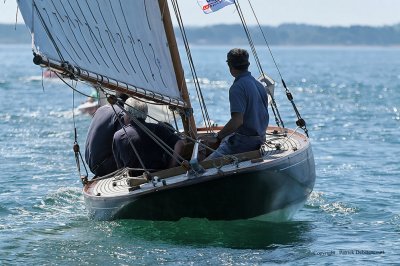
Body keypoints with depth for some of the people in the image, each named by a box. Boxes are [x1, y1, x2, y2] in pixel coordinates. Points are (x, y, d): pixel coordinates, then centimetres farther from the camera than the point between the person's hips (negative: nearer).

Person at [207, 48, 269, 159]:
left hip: (243, 143, -9)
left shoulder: (237, 87, -17)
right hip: (260, 139, 9)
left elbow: (237, 121, -26)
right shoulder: (259, 85, 11)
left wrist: (217, 137, -15)